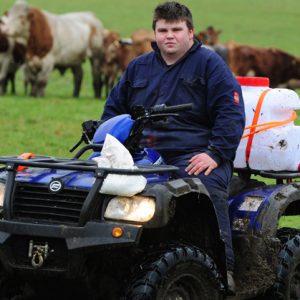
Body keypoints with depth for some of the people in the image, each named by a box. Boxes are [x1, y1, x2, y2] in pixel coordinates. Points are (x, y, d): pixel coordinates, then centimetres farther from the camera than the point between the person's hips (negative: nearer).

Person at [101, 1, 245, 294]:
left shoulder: (209, 64, 8)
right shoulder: (138, 67, 23)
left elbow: (231, 112, -1)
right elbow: (113, 108, 30)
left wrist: (215, 154, -14)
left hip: (194, 155, -4)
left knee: (208, 188, -34)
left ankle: (223, 268, -31)